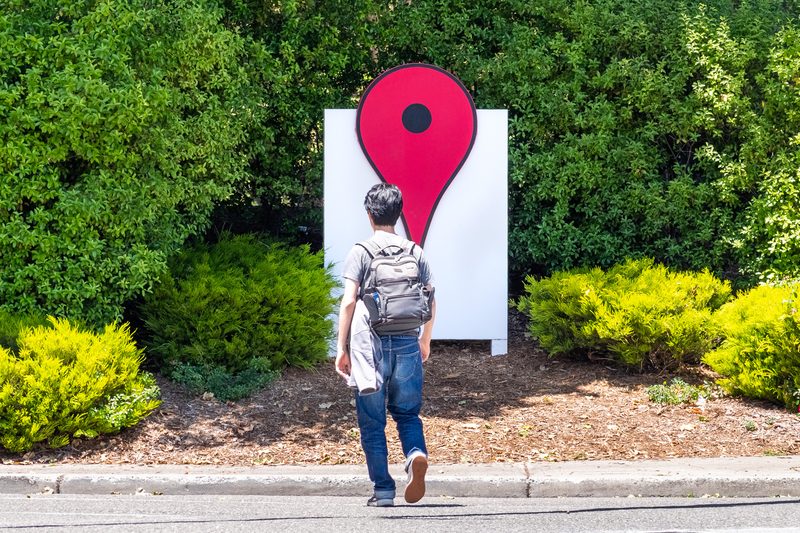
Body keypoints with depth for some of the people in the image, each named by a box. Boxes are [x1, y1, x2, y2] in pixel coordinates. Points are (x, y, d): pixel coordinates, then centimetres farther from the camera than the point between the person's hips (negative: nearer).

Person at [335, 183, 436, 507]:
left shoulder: (360, 252, -3)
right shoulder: (415, 252, 6)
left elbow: (348, 301, -10)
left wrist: (341, 347, -6)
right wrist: (425, 341, 21)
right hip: (408, 344, 3)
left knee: (372, 422, 7)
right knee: (407, 413, 15)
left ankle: (383, 491, 7)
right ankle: (416, 453, -15)